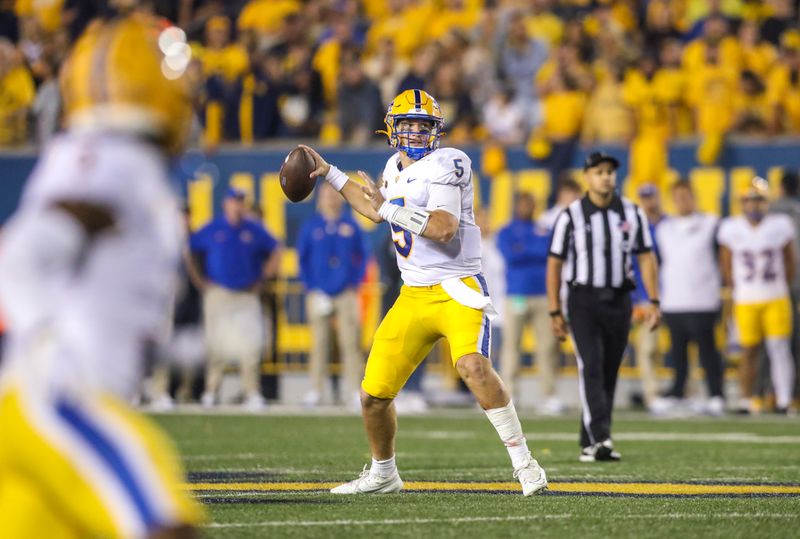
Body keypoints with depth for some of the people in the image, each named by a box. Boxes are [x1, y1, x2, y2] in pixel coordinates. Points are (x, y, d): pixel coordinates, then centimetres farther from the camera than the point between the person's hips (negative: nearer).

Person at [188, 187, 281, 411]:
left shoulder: (255, 231, 6)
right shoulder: (211, 230, 2)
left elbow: (275, 252, 17)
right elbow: (189, 253, 7)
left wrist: (262, 278, 9)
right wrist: (200, 281, 3)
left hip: (247, 296, 1)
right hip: (218, 295, -1)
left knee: (251, 345, -9)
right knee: (216, 345, -1)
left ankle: (252, 393, -7)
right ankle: (211, 391, 8)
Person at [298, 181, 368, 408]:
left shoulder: (350, 225, 8)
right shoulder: (310, 227, 6)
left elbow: (362, 256, 12)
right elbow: (303, 260, 8)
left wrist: (355, 283, 1)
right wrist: (311, 289, 0)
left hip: (346, 293, 0)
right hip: (319, 294, 0)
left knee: (350, 340, -6)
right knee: (319, 342, -1)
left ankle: (354, 389, -7)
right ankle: (316, 390, 1)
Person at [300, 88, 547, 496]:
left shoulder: (445, 164, -12)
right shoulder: (396, 167, 12)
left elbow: (444, 229, -25)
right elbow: (377, 211, 34)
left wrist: (389, 206, -18)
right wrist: (329, 173, 34)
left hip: (457, 290, -7)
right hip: (414, 295, 7)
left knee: (473, 366, -33)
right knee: (374, 394, 6)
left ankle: (524, 464, -26)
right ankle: (383, 473, 30)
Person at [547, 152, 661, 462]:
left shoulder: (632, 214, 5)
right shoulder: (570, 217, -4)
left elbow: (646, 258, 8)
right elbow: (555, 265, 0)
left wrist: (654, 302, 0)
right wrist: (555, 312, -3)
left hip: (618, 301, 4)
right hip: (584, 301, -4)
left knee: (608, 374, 7)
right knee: (591, 369, -17)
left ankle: (590, 444, 17)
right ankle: (600, 439, -26)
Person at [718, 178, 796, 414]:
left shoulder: (780, 226, -1)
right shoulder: (731, 229, -2)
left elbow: (789, 262, 10)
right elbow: (726, 268, 8)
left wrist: (783, 287, 9)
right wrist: (739, 291, 7)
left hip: (776, 299, 0)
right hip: (746, 302, 0)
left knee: (779, 348, -8)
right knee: (749, 350, 3)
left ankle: (784, 401, -8)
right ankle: (746, 400, 11)